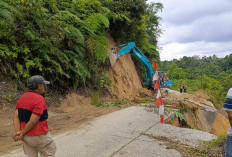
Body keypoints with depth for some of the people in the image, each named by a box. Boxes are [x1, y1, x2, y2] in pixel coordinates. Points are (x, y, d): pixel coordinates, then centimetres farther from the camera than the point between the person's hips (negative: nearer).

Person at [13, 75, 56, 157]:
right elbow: (33, 121, -23)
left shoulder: (22, 98, 6)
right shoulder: (39, 99, -20)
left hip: (26, 136, 7)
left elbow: (16, 116, -1)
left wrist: (18, 132, -9)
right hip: (39, 135, -7)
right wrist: (22, 132, -10)